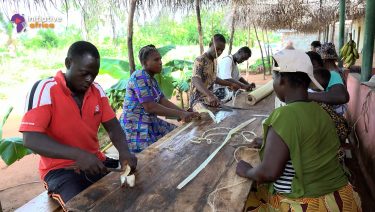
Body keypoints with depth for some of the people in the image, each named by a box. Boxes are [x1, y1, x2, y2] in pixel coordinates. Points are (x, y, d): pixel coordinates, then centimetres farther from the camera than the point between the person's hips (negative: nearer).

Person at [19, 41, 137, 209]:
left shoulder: (97, 90, 3)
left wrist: (124, 151, -20)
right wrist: (78, 154, -33)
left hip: (96, 161, 6)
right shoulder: (44, 90, -14)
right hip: (61, 169, -5)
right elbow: (30, 139, -21)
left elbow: (112, 126, 2)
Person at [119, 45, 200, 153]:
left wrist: (185, 113, -10)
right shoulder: (139, 77, -18)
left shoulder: (152, 78, 11)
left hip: (150, 122, 9)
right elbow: (150, 107, -25)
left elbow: (163, 101, 3)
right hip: (135, 127, -9)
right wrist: (180, 114, -25)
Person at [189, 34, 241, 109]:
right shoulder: (200, 60, -16)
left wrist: (230, 84, 21)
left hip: (210, 99, 8)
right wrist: (210, 96, -47)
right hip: (199, 100, -8)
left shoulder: (214, 61, 11)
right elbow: (196, 81, -32)